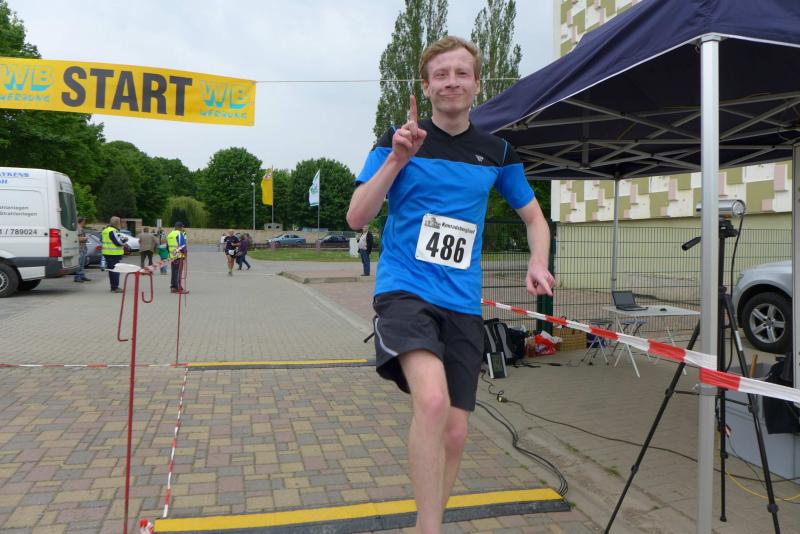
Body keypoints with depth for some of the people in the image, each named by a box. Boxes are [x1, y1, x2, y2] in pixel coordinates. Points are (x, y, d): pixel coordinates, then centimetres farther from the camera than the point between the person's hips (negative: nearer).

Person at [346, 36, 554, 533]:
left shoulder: (497, 151, 9)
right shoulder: (398, 139, 1)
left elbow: (534, 217, 19)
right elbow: (356, 218, -6)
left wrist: (538, 263, -1)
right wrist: (396, 160, -19)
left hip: (463, 304, 4)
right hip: (404, 289, -3)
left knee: (454, 433, 6)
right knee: (432, 400, -30)